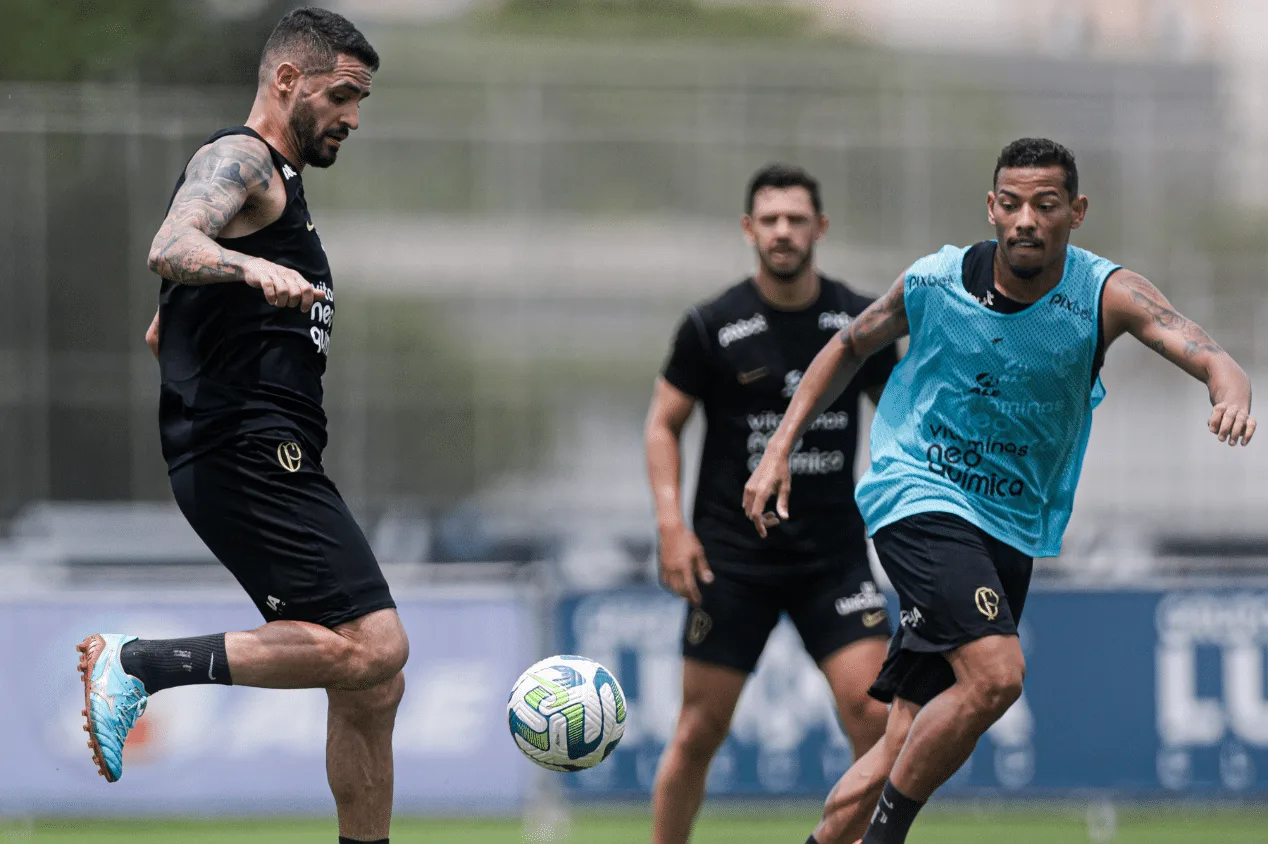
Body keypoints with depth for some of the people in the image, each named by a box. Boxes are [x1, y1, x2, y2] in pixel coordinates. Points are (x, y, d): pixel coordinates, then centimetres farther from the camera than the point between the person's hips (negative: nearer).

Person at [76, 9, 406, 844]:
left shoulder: (275, 181, 29)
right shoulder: (238, 159, -2)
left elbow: (161, 334, 37)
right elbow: (172, 248, -25)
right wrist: (253, 268, -42)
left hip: (274, 461, 10)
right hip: (252, 454, -10)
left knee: (371, 687, 5)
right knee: (372, 646, -22)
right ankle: (137, 664, -18)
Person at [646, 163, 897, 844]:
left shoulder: (859, 322, 2)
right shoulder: (712, 327, -4)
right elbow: (663, 423, 3)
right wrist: (672, 524, -8)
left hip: (833, 551, 2)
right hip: (731, 554, -2)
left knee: (872, 709, -13)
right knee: (701, 729, -1)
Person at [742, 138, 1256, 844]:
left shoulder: (1107, 295, -8)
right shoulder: (934, 282, -6)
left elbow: (1206, 353, -24)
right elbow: (851, 348, 12)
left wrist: (1232, 391, -47)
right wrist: (779, 452, 8)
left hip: (1011, 528, 3)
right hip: (918, 496, -3)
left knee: (911, 744, 1)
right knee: (996, 675, -25)